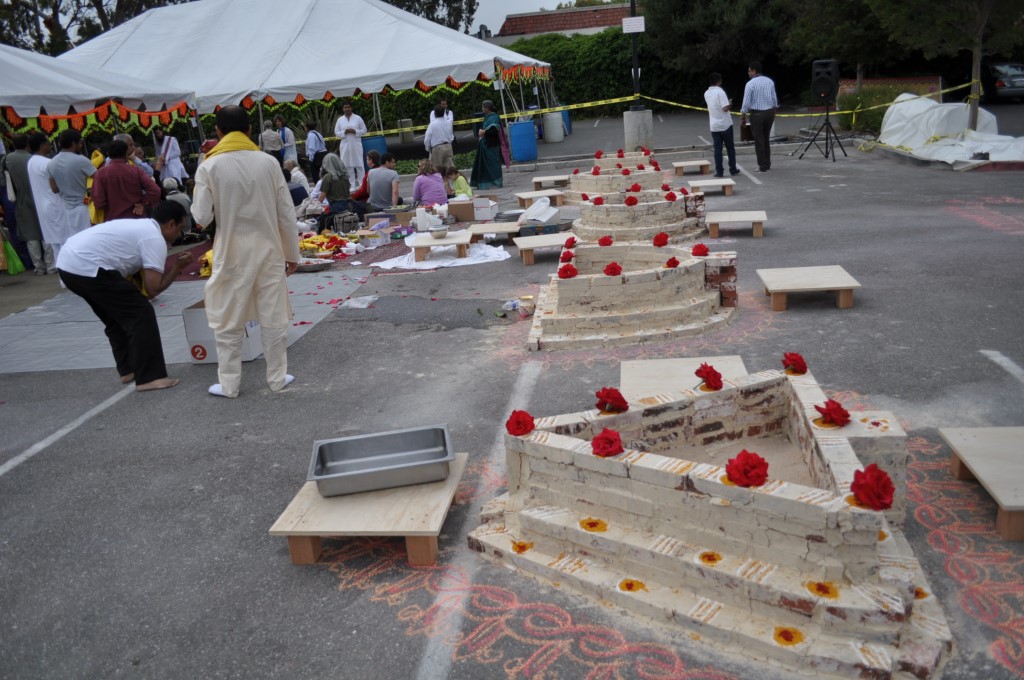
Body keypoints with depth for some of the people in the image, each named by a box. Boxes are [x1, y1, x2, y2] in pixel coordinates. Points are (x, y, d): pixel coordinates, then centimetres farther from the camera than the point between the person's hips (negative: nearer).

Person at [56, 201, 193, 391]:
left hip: (68, 263, 10)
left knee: (117, 317, 23)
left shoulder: (141, 227, 21)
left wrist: (173, 268, 16)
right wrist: (177, 268, 3)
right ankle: (149, 377, -2)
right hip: (86, 268, -10)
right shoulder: (155, 239, -7)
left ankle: (128, 370, 29)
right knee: (141, 314, -4)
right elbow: (153, 288, -9)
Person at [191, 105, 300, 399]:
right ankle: (277, 377, 19)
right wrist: (292, 253, 8)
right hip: (268, 249, 2)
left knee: (228, 321, 10)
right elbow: (286, 213, 0)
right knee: (273, 317, 11)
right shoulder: (268, 162, -2)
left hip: (233, 253, -1)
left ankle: (229, 384, 15)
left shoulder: (209, 166, -7)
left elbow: (202, 217, -7)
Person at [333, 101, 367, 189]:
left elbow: (364, 130, 3)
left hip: (356, 145, -2)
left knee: (359, 165, -2)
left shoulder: (358, 118, 2)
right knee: (348, 165, 1)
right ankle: (352, 184, 6)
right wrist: (344, 132, -11)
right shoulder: (340, 120, 7)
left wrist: (355, 131, -13)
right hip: (345, 145, 2)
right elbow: (336, 133, 7)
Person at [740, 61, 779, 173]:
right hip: (770, 112, 5)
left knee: (759, 141, 3)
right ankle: (767, 164, 22)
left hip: (757, 113, -5)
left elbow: (746, 103, -13)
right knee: (766, 139, 18)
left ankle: (763, 166, 6)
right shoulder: (769, 81, 5)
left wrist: (742, 117, -5)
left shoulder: (750, 84, -12)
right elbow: (774, 99, 8)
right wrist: (773, 113, 19)